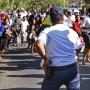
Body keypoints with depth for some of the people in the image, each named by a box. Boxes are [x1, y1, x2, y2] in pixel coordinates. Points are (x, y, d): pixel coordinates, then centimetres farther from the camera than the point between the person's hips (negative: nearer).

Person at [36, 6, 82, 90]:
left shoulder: (47, 31, -8)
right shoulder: (72, 32, 6)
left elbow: (39, 44, -27)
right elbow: (78, 48, 19)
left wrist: (45, 59, -16)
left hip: (55, 70, -3)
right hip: (73, 68, 4)